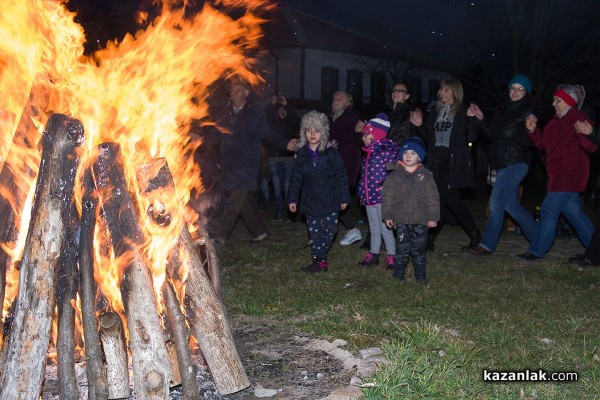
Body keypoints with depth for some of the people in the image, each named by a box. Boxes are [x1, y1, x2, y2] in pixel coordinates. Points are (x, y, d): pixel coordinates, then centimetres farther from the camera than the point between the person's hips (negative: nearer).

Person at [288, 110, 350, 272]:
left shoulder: (331, 153, -7)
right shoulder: (301, 154, 2)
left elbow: (341, 176, -3)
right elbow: (296, 178, 7)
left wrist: (344, 198, -4)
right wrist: (292, 199, 3)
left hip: (330, 200, -2)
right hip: (310, 201, 2)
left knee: (329, 230, 1)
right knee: (314, 232, 4)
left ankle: (319, 259, 18)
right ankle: (319, 261, 12)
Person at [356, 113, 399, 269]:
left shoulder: (388, 150, -13)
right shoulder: (368, 153, 14)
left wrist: (386, 186, -21)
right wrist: (362, 192, 18)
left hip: (382, 197, -8)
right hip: (369, 197, 8)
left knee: (385, 228, -2)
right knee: (374, 229, 17)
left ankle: (391, 257, 9)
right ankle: (373, 255, 27)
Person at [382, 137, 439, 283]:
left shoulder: (426, 175, 3)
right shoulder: (394, 176, 3)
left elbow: (432, 197, 2)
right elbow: (388, 197, 3)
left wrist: (433, 217, -2)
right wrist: (387, 216, -1)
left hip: (421, 220, 0)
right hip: (401, 220, 0)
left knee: (419, 248, 6)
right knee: (402, 247, 4)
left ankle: (420, 274, 17)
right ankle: (399, 273, 14)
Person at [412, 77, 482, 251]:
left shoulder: (462, 113, 0)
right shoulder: (435, 113, 18)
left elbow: (471, 137, -9)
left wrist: (471, 119, -20)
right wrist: (420, 125, 7)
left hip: (453, 163, -6)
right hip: (436, 161, 6)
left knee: (440, 198, -9)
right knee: (451, 199, 6)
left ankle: (430, 237, 0)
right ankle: (474, 234, 18)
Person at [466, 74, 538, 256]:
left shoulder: (528, 113, -7)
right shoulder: (502, 109, 13)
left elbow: (528, 142, -11)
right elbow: (490, 134, 11)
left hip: (515, 163, -8)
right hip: (501, 163, 8)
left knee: (496, 202, -9)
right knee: (511, 204, 13)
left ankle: (487, 245, 0)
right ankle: (539, 237, 27)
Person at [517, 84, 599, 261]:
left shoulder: (579, 120, -12)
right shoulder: (555, 121, 14)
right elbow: (542, 143, 15)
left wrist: (583, 134, -38)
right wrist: (533, 130, -1)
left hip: (569, 174, -9)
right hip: (559, 174, 9)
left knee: (549, 211, -8)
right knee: (573, 211, 16)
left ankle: (537, 251, 0)